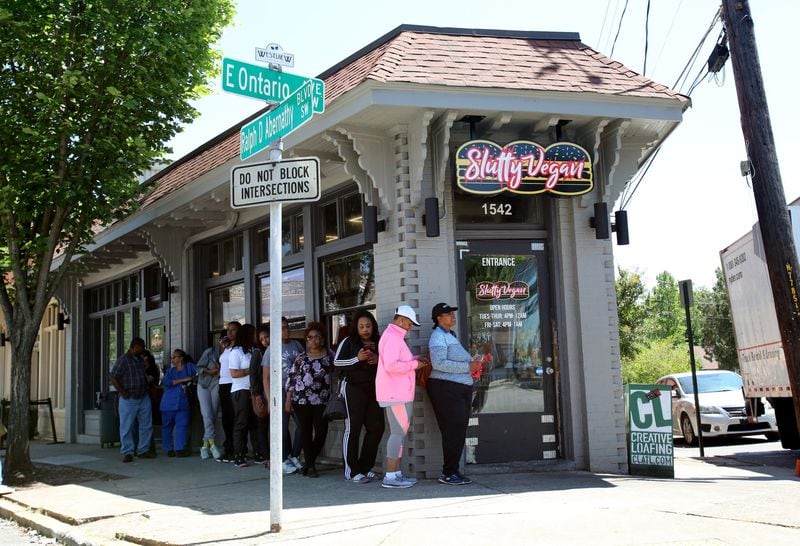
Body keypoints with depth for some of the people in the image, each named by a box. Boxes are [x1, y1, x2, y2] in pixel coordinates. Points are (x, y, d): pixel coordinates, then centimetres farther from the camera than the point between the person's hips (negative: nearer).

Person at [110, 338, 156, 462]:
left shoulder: (141, 360, 14)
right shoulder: (123, 360, -9)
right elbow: (113, 378, -11)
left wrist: (147, 387, 12)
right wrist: (122, 392, -14)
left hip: (144, 398, 7)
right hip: (129, 399, -7)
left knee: (146, 425, 8)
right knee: (126, 427, -1)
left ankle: (143, 450, 17)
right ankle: (127, 453, 5)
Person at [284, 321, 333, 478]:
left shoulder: (330, 356, 6)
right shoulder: (301, 357, 6)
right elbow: (291, 377, 5)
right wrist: (288, 399, -1)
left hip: (322, 400, 0)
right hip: (302, 399, 0)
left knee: (321, 432, -4)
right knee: (306, 432, 2)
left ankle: (309, 462, 16)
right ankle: (310, 466, 10)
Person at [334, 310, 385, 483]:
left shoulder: (380, 343, 12)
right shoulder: (348, 342, 2)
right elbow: (337, 362, -4)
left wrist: (379, 360, -7)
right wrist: (357, 358, -17)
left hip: (374, 389, 5)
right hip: (353, 388, -5)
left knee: (377, 427, 2)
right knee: (352, 427, -7)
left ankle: (365, 467, 15)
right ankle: (351, 471, -3)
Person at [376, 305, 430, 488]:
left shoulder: (395, 337, 20)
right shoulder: (392, 337, -14)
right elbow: (391, 365, -24)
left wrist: (414, 358, 12)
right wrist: (414, 365, -14)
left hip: (399, 393, 11)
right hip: (395, 394, -11)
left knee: (399, 432, 12)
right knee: (398, 433, -10)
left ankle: (396, 473, 16)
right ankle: (390, 477, -9)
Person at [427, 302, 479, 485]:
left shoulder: (450, 336, 22)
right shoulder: (438, 337, -9)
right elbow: (439, 363, -22)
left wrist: (473, 365, 10)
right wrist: (467, 367, -18)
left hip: (461, 388, 10)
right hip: (446, 388, -10)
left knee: (460, 430, 9)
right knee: (453, 430, -11)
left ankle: (452, 471, 16)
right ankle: (449, 473, -5)